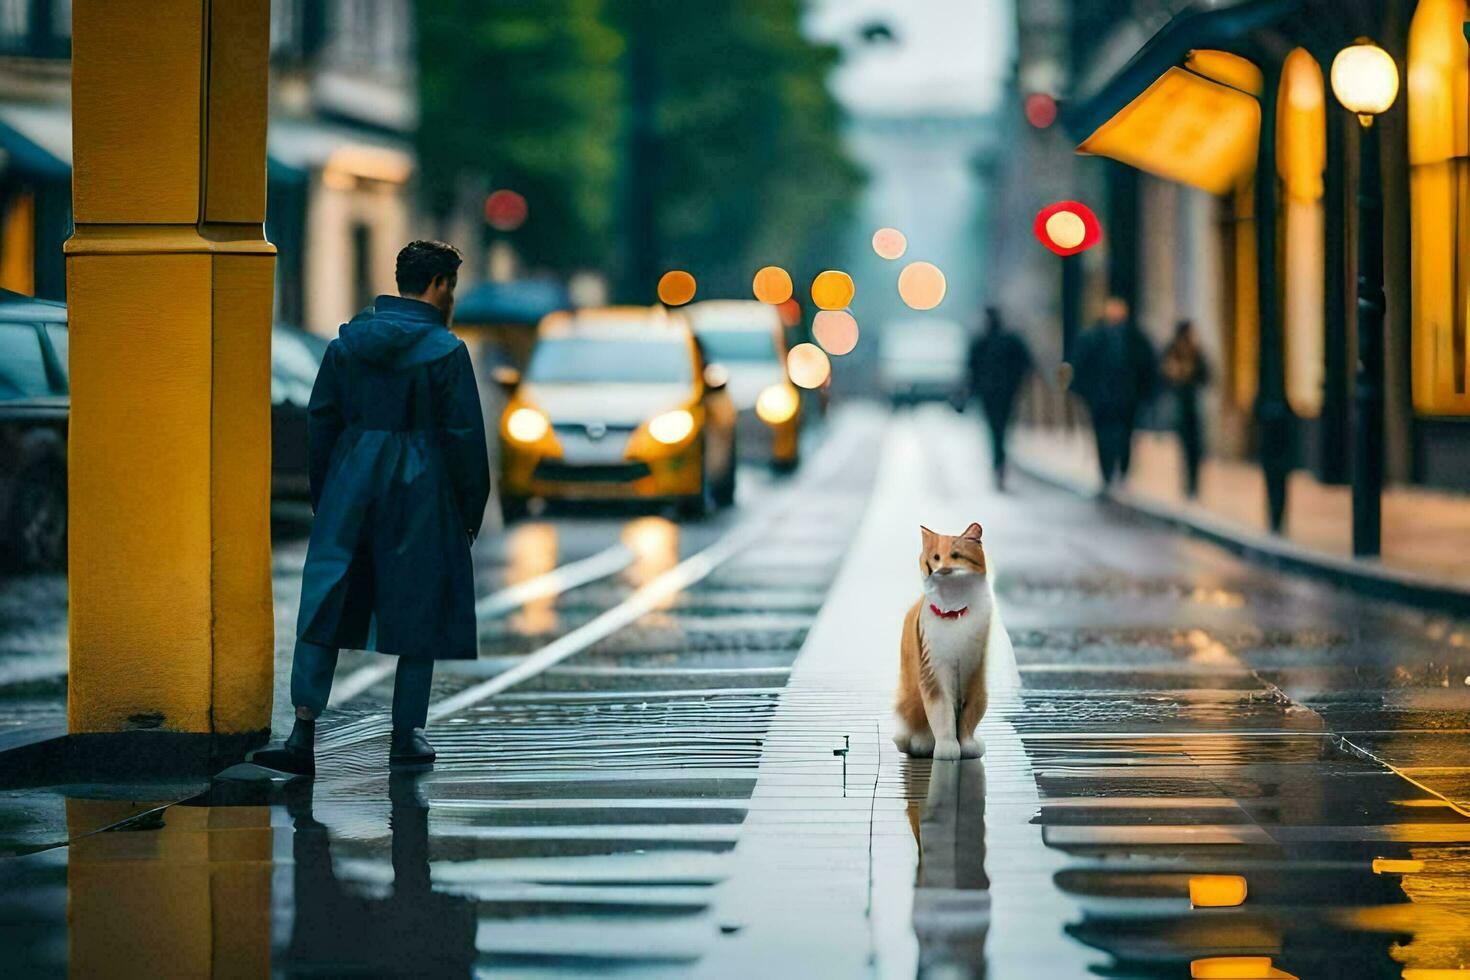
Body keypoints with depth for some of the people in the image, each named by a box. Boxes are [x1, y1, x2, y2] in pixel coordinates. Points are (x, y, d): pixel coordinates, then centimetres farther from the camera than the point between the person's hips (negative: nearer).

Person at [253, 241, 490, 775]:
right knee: (420, 608, 8)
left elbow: (320, 422, 9)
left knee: (324, 605, 1)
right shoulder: (445, 351, -8)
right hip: (421, 491, -3)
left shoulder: (347, 342, 6)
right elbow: (464, 437, -8)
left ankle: (304, 734, -9)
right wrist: (470, 512, 2)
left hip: (350, 485, 3)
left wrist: (324, 499, 16)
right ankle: (406, 736, 12)